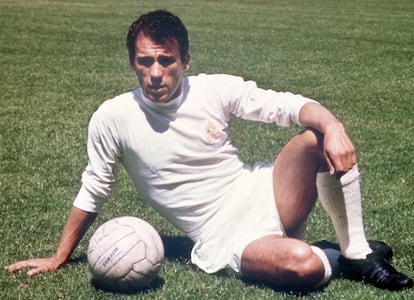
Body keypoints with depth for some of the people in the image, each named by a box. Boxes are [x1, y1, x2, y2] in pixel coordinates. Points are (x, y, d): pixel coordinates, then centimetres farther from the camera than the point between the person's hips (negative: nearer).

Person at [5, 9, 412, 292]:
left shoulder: (216, 89, -4)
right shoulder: (111, 119, -8)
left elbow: (291, 106, -6)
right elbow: (92, 191, 5)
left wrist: (331, 126, -28)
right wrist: (58, 258, 11)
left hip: (260, 195, 4)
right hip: (223, 240, -3)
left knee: (318, 137, -25)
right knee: (302, 265, -35)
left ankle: (358, 252, -8)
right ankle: (336, 259, 4)